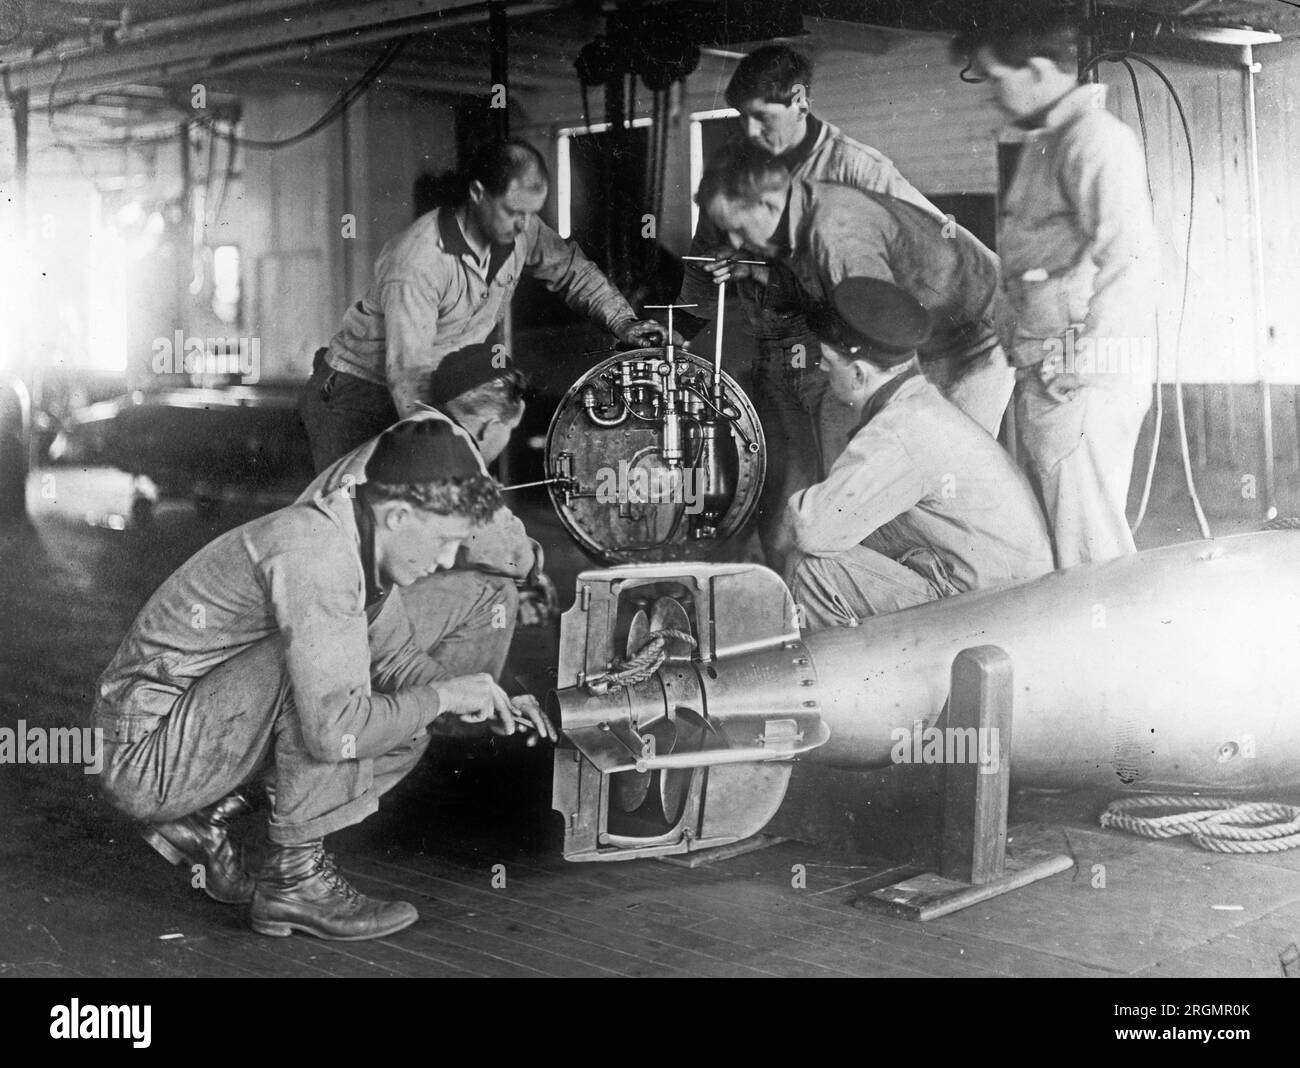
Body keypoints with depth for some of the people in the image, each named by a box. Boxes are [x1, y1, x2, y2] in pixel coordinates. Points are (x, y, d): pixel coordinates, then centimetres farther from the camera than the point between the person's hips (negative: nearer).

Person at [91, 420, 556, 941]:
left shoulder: (363, 543, 2)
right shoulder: (313, 553, -28)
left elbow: (394, 657, 17)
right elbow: (334, 731, -33)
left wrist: (484, 710, 2)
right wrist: (442, 695, -18)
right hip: (144, 753, -9)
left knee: (408, 725, 5)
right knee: (333, 656, -27)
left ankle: (205, 819, 9)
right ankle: (296, 876, -14)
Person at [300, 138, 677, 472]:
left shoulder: (520, 229, -9)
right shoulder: (416, 263, -31)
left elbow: (571, 269, 12)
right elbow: (408, 373, -34)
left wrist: (622, 320, -4)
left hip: (447, 392, 7)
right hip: (361, 392, -6)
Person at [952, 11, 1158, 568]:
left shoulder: (1096, 137, -10)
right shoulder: (1047, 142, 21)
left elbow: (1127, 254, -20)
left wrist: (1079, 366, -19)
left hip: (1085, 380, -10)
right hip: (1047, 375, 10)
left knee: (1087, 548, -7)